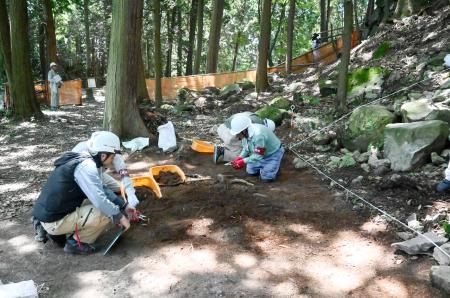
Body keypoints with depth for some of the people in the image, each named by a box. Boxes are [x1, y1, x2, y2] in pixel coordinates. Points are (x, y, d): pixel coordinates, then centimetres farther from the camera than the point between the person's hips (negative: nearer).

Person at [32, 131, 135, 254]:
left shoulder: (85, 159, 7)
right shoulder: (86, 167, -22)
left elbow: (101, 189, 17)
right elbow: (100, 200, -29)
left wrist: (124, 205, 13)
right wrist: (119, 217, -15)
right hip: (53, 221, -9)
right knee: (107, 213, -15)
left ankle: (62, 231, 14)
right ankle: (75, 243, 1)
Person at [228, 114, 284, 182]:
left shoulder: (258, 135, -41)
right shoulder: (246, 133, -15)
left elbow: (258, 156, -33)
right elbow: (246, 148, 1)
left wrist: (243, 162, -30)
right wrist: (239, 158, -14)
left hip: (273, 153, -7)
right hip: (259, 154, 7)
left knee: (266, 178, -12)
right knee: (250, 171, 5)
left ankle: (274, 166, 14)